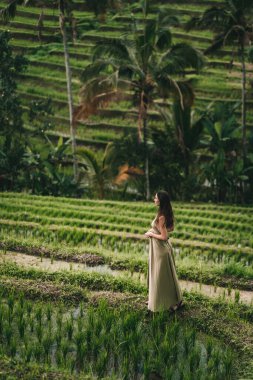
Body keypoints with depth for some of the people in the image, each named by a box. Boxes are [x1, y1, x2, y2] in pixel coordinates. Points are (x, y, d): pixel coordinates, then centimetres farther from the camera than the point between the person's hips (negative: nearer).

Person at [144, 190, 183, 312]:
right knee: (166, 275, 20)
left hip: (160, 248, -9)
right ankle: (175, 300, 34)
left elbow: (164, 236, -25)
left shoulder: (161, 217, -26)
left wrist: (151, 234, -12)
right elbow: (171, 228, 15)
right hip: (164, 247, 9)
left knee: (161, 276, 5)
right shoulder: (168, 213, 1)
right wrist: (157, 229, 9)